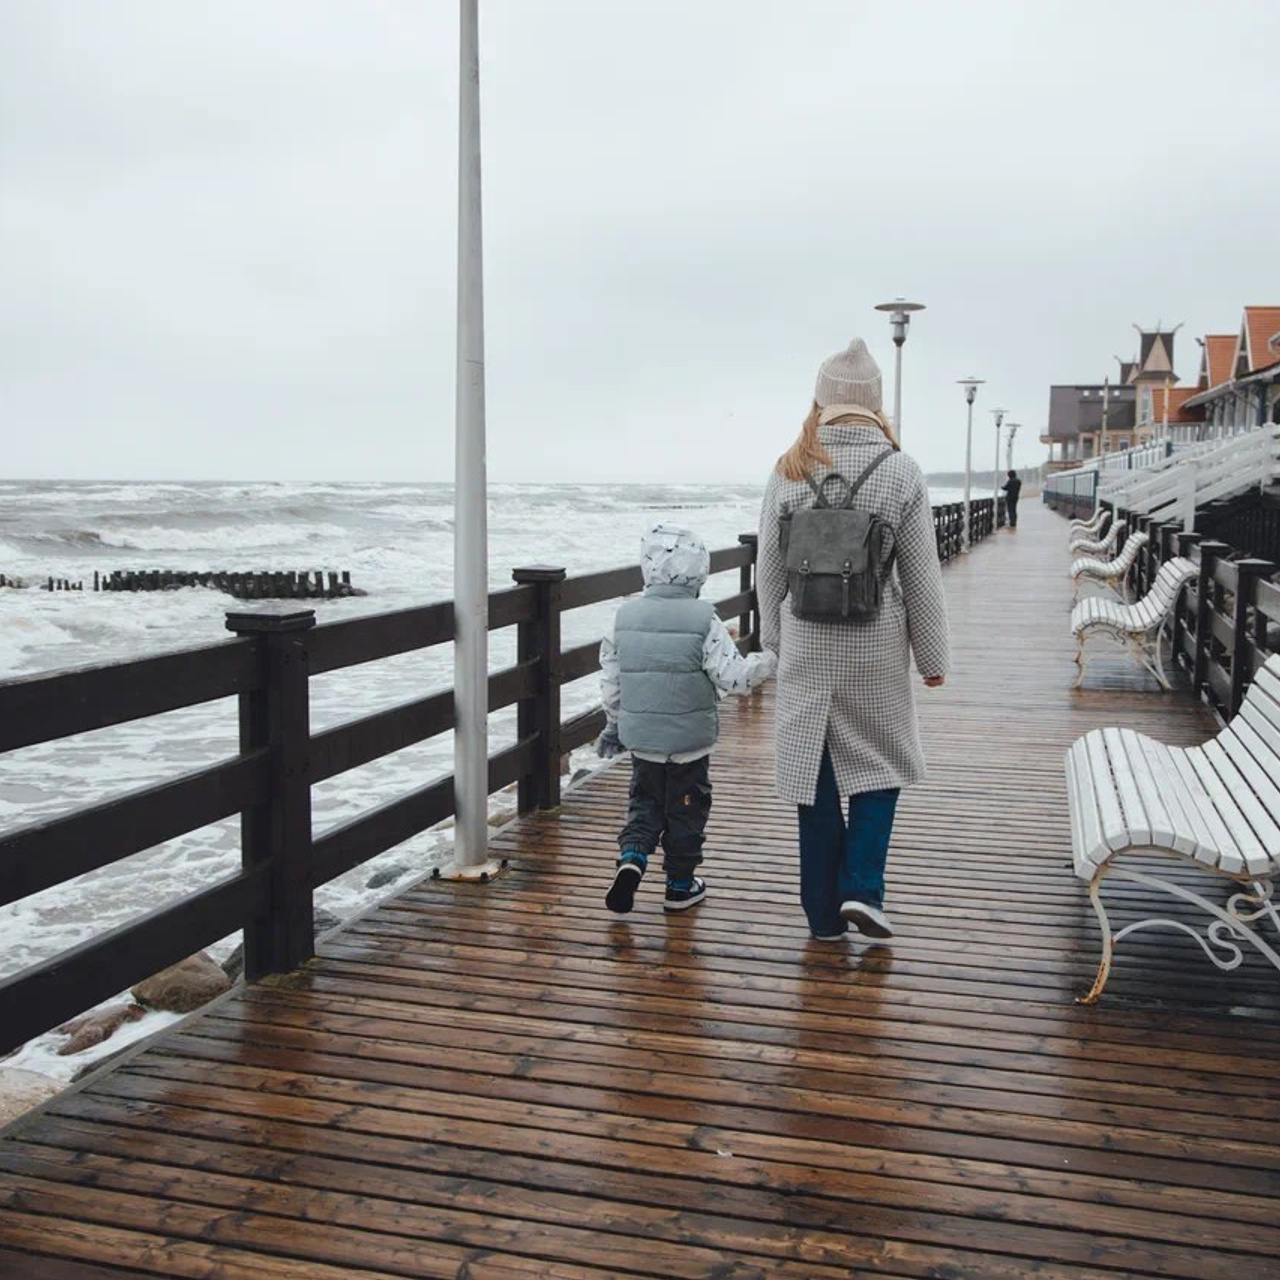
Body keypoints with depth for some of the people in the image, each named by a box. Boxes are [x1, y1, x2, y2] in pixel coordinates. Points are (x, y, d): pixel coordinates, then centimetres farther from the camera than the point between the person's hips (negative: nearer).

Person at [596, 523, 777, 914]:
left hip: (641, 739, 3)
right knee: (686, 809, 12)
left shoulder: (626, 616, -1)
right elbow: (733, 675, -15)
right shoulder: (703, 620, -15)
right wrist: (769, 661, 3)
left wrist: (614, 724, 18)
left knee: (645, 802, 18)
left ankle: (631, 856, -6)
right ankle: (680, 885, 22)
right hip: (690, 739, -3)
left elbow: (611, 678, 6)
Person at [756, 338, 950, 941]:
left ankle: (824, 913, 18)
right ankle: (861, 888, 4)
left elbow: (769, 570, 4)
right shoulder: (900, 472, -7)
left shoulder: (787, 473, -1)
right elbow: (921, 576, -4)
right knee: (880, 760, 17)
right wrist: (933, 655, 6)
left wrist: (775, 640, 17)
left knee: (813, 770, 9)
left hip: (806, 647, 2)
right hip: (876, 647, -1)